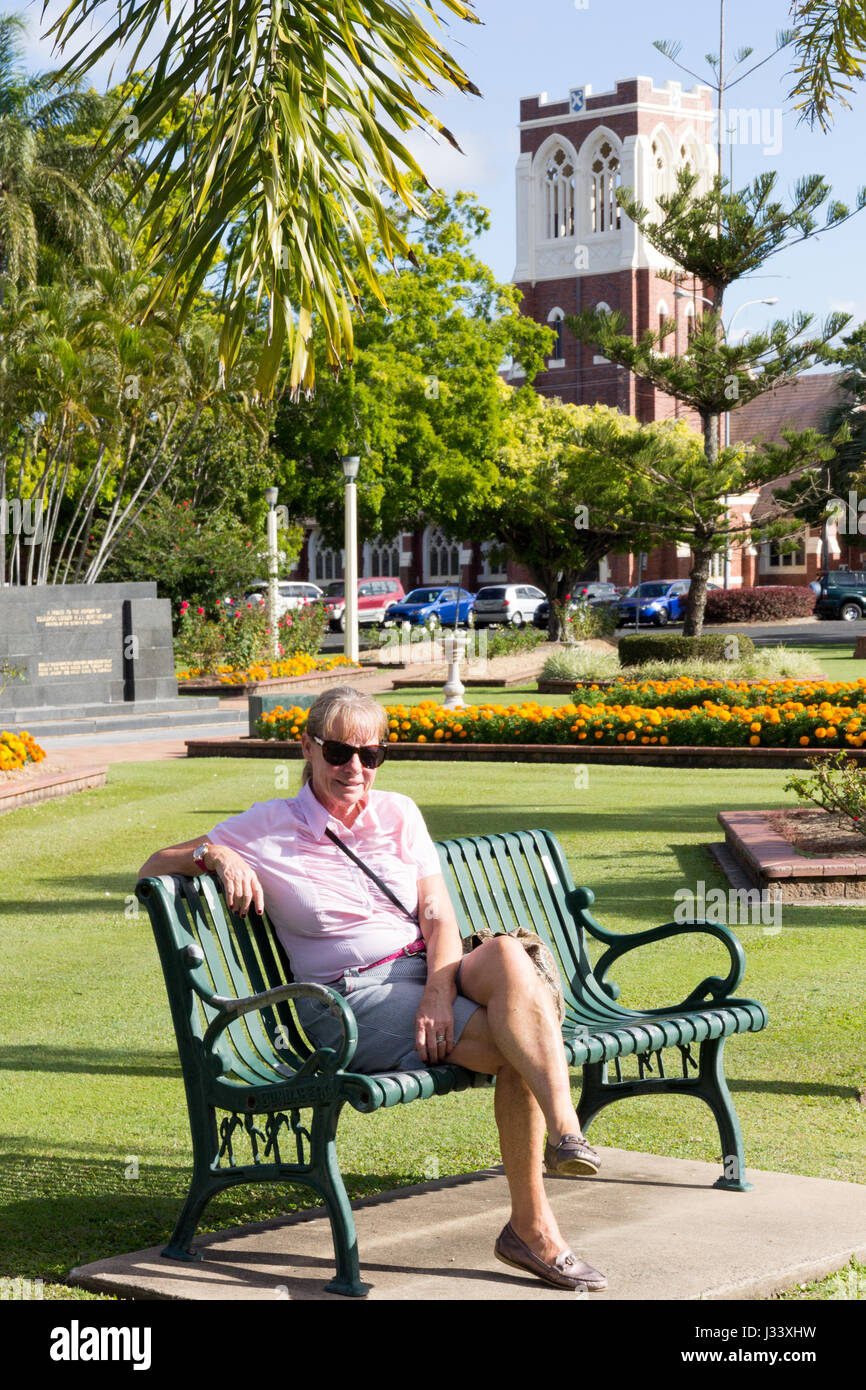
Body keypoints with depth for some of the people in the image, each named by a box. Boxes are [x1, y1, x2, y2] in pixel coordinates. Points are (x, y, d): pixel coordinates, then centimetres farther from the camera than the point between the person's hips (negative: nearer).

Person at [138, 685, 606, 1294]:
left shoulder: (398, 813, 16)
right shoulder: (268, 827, 7)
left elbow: (439, 916, 6)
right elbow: (152, 869, 8)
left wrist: (440, 990, -14)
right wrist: (214, 854, -14)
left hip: (428, 971, 3)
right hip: (352, 1002, -3)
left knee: (506, 952, -35)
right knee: (517, 1046, -30)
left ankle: (566, 1130, -40)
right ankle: (533, 1225, -32)